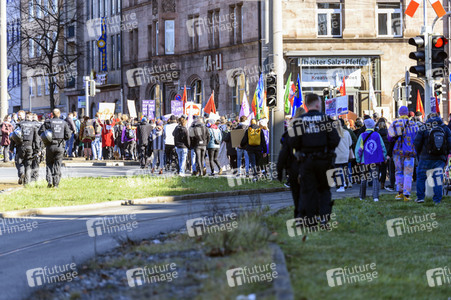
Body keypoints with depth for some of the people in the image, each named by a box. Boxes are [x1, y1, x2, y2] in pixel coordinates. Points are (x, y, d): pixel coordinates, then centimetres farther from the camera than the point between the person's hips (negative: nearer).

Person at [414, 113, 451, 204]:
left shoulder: (423, 128, 0)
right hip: (440, 159, 2)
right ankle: (437, 200, 4)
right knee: (438, 179, 8)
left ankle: (420, 197, 10)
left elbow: (417, 143, -2)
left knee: (421, 177, 12)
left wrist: (419, 153, 13)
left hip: (426, 158, -2)